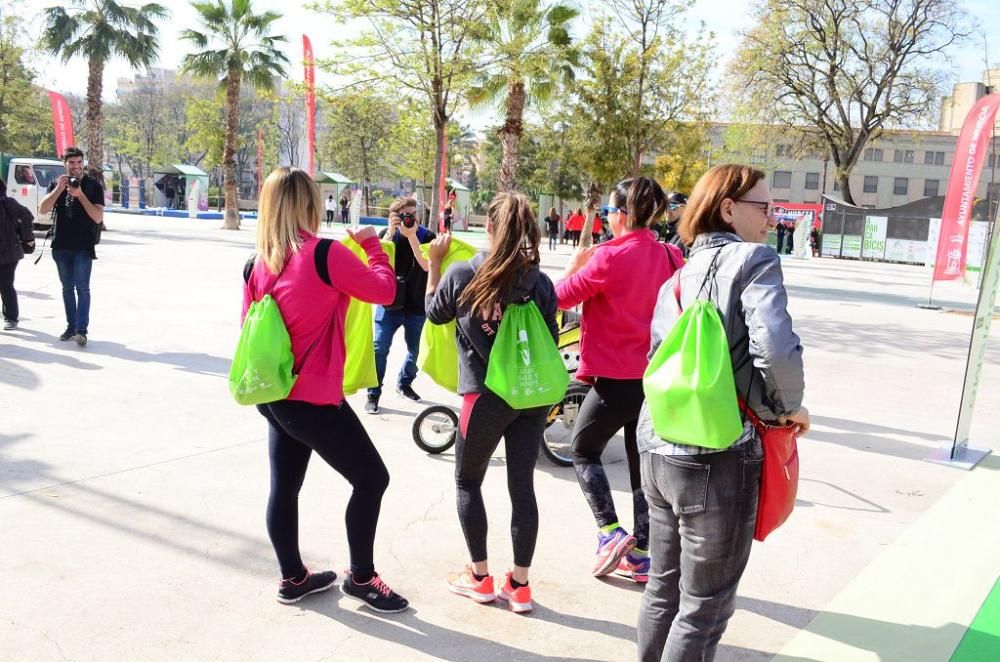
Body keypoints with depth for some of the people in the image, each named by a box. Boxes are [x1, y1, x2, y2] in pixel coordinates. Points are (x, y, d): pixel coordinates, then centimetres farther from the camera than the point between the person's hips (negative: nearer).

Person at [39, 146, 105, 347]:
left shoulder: (93, 185, -1)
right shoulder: (56, 184, 9)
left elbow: (98, 218, -9)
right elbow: (42, 209, -3)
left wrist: (80, 195, -18)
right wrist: (59, 189, -13)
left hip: (84, 246, -4)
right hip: (61, 245, 4)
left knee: (82, 287, -10)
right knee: (67, 287, 10)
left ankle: (82, 330, -13)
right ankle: (71, 326, 18)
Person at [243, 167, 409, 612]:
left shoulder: (259, 265, 4)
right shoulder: (325, 253, -17)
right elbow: (384, 291, -8)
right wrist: (372, 246, 7)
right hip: (314, 398, -8)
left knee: (284, 487, 17)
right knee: (371, 478, 5)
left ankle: (292, 579, 31)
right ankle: (361, 577, 17)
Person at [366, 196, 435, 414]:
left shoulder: (427, 236, -6)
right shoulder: (387, 234, -3)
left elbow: (427, 265, -21)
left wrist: (412, 236, -27)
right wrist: (391, 233, -26)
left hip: (417, 305, 1)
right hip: (389, 302, -1)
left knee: (415, 349, 15)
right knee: (380, 348, -8)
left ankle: (404, 383, 39)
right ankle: (373, 394, 3)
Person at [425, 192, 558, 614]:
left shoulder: (462, 274, -9)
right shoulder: (541, 283, -3)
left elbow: (434, 313, 10)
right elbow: (550, 343, 4)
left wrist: (434, 263, 18)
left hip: (485, 396, -3)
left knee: (467, 483, 17)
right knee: (522, 485, 10)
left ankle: (480, 577, 23)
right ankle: (519, 586, 18)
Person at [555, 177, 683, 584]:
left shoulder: (610, 257, -16)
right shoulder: (670, 257, 3)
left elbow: (561, 297, -7)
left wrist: (576, 264, 9)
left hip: (615, 378, -6)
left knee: (585, 450, 16)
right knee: (643, 462, 14)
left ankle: (610, 532, 6)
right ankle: (641, 555, 22)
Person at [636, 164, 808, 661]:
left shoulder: (676, 278, 14)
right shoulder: (754, 260, -9)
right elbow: (776, 349, -23)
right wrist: (789, 406, -7)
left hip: (658, 451, 8)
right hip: (718, 458, -7)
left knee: (663, 588, 22)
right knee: (704, 609, 8)